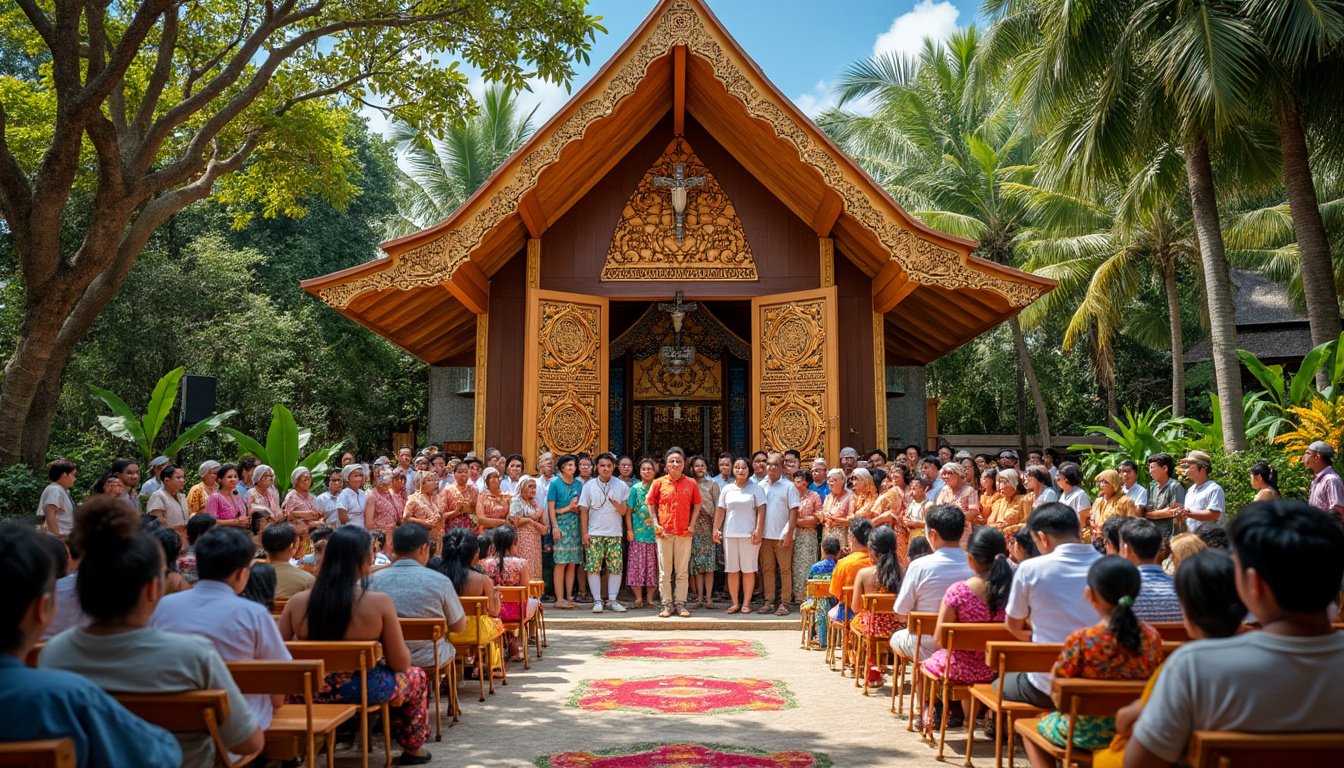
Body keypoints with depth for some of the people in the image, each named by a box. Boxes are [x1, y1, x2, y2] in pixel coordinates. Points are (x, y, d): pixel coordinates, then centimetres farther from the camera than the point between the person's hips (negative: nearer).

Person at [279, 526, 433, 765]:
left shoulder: (297, 602, -11)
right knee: (416, 676, 27)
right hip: (365, 690, -4)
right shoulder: (379, 603, -20)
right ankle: (412, 749, 39)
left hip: (311, 691, 4)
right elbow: (400, 663, -12)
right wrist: (404, 648, 10)